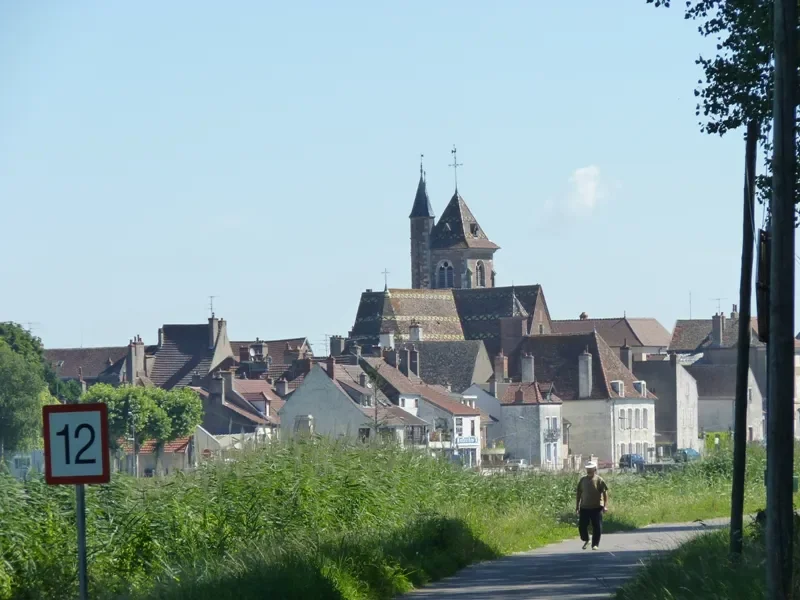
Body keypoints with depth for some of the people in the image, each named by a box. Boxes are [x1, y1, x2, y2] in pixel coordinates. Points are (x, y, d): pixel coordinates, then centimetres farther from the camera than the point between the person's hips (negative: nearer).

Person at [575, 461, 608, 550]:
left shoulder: (599, 480, -5)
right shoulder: (583, 480, 7)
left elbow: (605, 493, -7)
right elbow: (578, 493, 12)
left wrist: (605, 505, -15)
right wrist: (577, 507, 10)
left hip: (596, 507, -3)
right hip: (584, 507, 3)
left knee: (597, 527, -2)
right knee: (582, 526, 4)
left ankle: (595, 544, 10)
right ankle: (586, 540, 28)